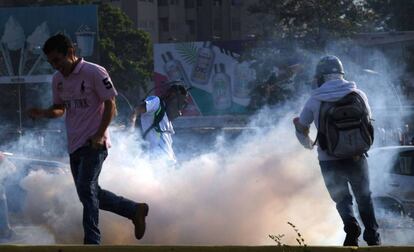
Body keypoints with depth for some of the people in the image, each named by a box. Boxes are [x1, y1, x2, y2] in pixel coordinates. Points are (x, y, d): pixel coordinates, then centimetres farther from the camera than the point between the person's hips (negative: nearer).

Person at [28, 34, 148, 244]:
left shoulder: (94, 73, -11)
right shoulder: (58, 79, 10)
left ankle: (92, 241, -14)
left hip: (94, 143, -8)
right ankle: (135, 210, 26)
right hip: (75, 146, 8)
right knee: (90, 194, 10)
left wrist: (99, 135, -18)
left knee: (86, 190, -17)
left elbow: (110, 105, -9)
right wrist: (43, 113, -4)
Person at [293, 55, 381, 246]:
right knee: (364, 198, 21)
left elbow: (302, 130, 5)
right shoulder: (358, 95, -2)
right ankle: (373, 236, 15)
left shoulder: (315, 101, -6)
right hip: (357, 158, 1)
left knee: (342, 199, 16)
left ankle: (350, 223, -11)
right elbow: (368, 121, 11)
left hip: (329, 161, -1)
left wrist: (308, 144, 27)